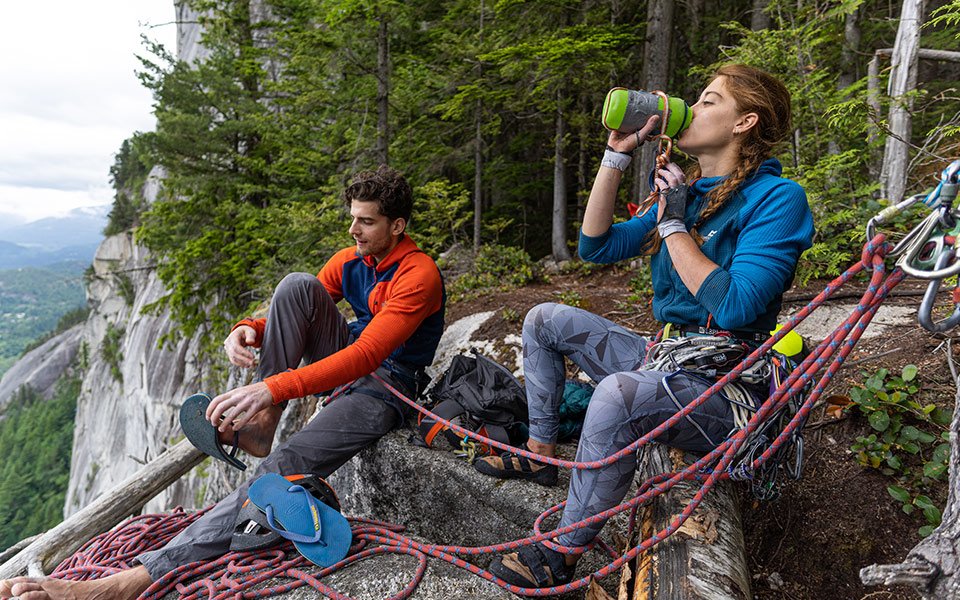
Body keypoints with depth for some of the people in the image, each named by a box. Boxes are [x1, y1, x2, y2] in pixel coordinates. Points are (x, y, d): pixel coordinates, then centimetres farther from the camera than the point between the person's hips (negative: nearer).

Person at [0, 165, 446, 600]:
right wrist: (248, 330, -15)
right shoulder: (350, 260, 6)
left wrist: (272, 388, -38)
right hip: (344, 363, 7)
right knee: (297, 284, -18)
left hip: (384, 385, -7)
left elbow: (366, 354, -30)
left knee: (288, 466, -33)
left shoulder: (419, 275, -19)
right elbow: (291, 313, 10)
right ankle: (261, 423, -16)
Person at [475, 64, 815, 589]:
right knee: (545, 320, 10)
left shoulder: (776, 197, -12)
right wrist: (617, 154, 2)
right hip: (666, 359, 9)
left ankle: (561, 558, -20)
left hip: (725, 387, -8)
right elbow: (597, 247, 6)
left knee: (619, 394, -39)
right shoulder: (687, 191, 11)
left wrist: (674, 225, -17)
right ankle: (540, 454, 13)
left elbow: (735, 308, -24)